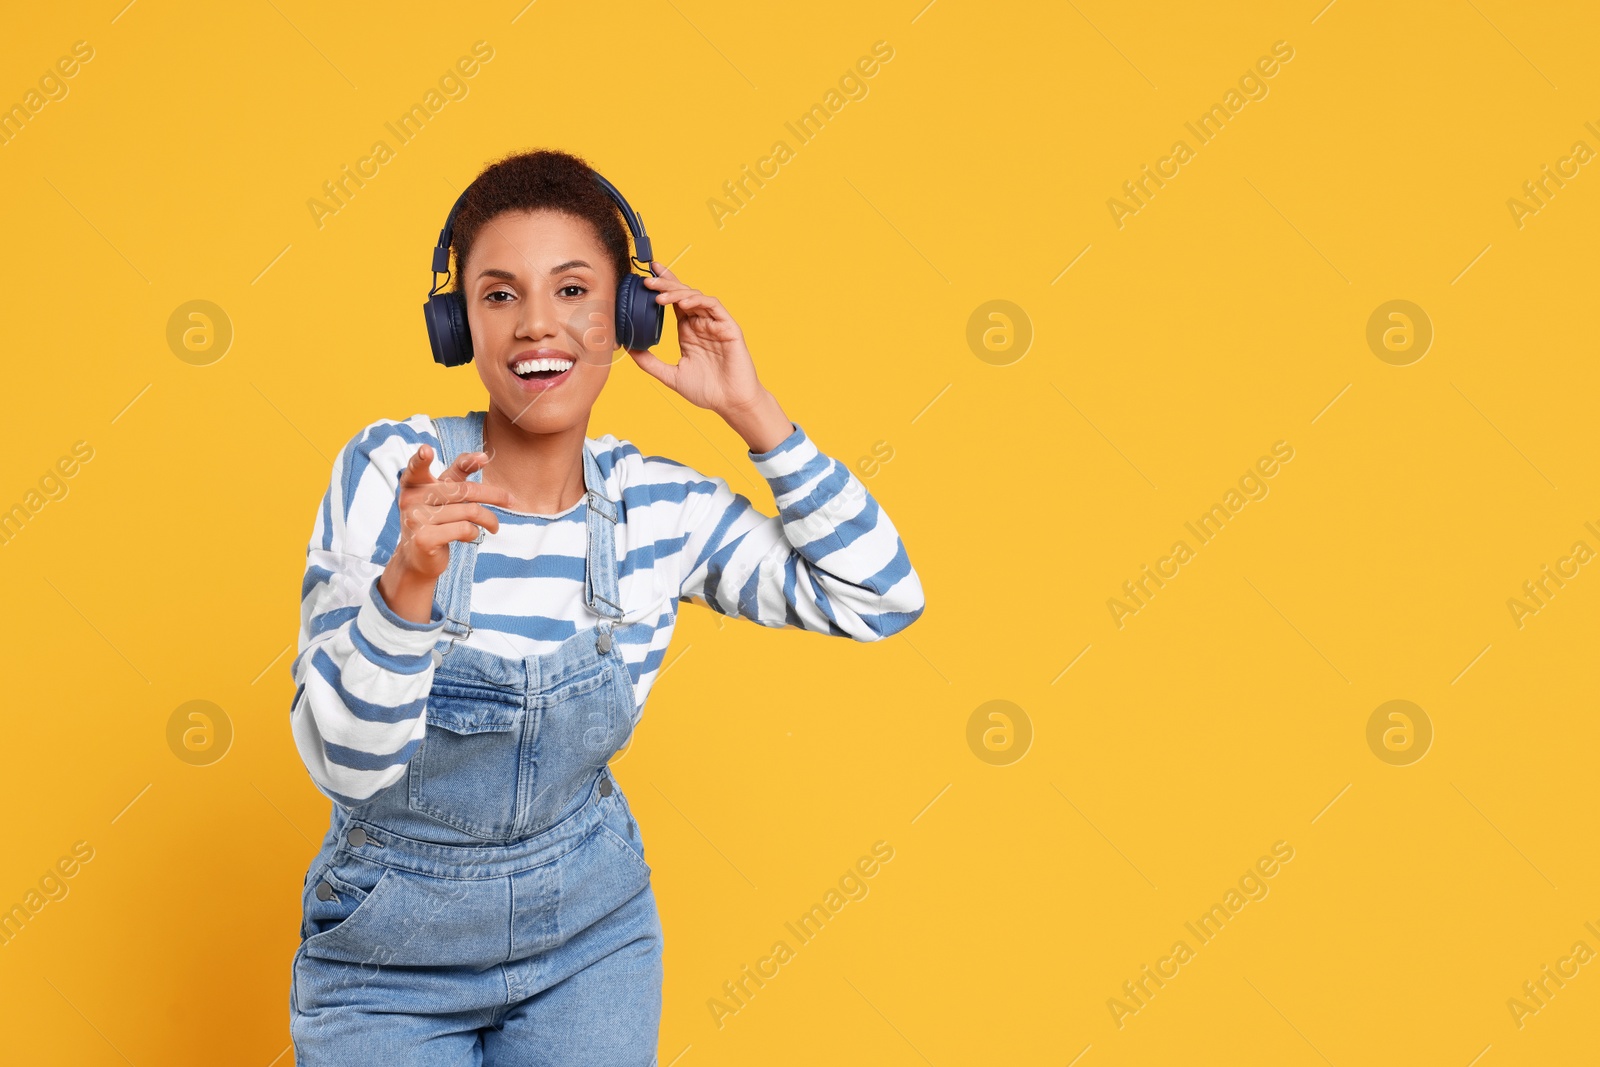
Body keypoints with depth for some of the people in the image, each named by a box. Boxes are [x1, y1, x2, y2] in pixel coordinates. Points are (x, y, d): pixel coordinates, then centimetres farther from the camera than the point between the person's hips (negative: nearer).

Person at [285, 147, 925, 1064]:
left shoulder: (660, 507, -9)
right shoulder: (392, 470, -18)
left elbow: (880, 600, -7)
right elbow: (343, 763, -22)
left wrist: (752, 411, -13)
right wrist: (407, 581, -40)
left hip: (591, 932, 2)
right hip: (392, 956, -2)